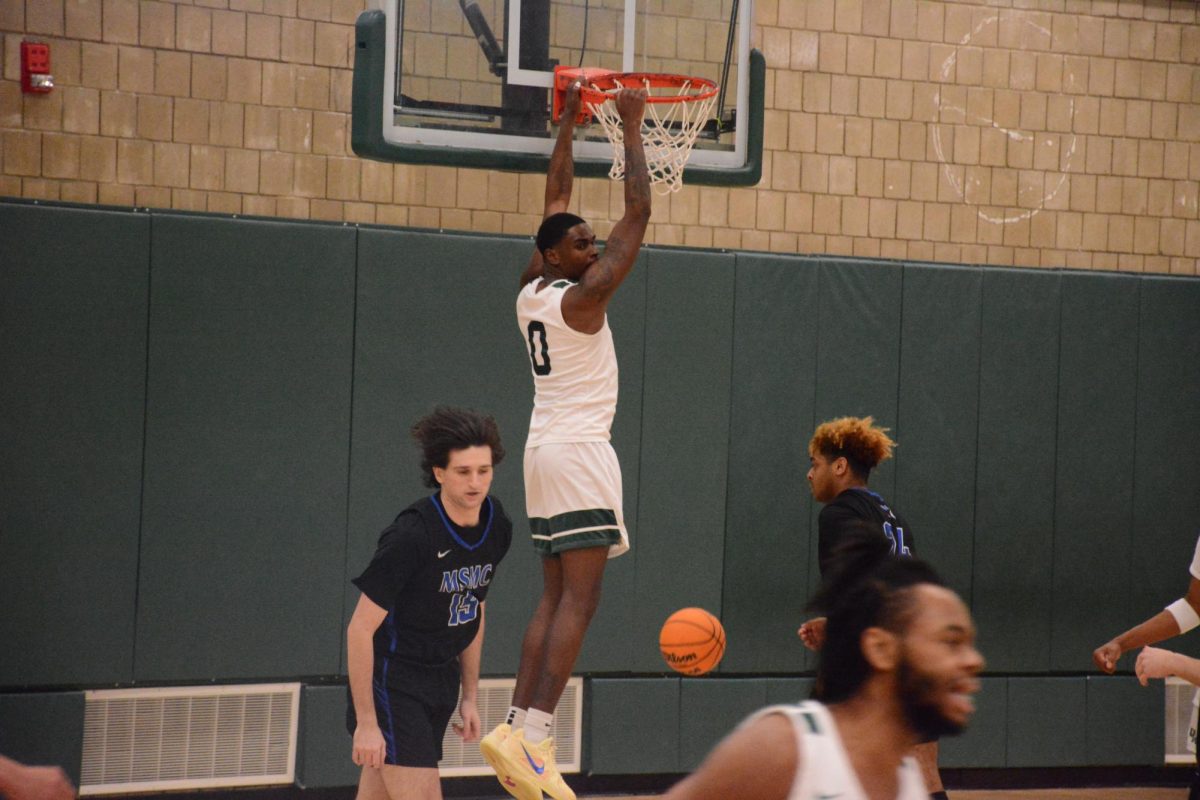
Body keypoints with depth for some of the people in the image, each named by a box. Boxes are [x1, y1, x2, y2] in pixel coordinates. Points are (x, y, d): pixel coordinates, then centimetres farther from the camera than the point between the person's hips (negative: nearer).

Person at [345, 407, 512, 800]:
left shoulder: (497, 526, 0)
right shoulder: (410, 536, -23)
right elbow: (361, 629, -19)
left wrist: (470, 696, 16)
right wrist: (366, 721, -19)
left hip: (441, 678, 7)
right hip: (391, 677, -7)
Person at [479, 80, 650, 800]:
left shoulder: (531, 293, 9)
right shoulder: (583, 297, -12)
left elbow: (557, 198, 21)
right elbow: (639, 213, -11)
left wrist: (570, 126, 26)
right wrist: (631, 129, -5)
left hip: (547, 451, 9)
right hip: (580, 452, -9)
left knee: (556, 598, 10)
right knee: (579, 600, -12)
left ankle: (518, 730, 4)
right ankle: (533, 735, -21)